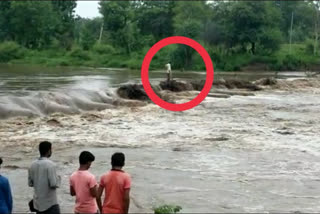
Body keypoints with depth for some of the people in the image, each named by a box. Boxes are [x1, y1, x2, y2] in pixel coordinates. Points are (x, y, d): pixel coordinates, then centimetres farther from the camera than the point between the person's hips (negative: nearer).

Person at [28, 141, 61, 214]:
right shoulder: (50, 165, -16)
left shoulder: (33, 165, 4)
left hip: (38, 203, 7)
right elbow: (53, 184, -20)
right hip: (50, 203, -7)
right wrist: (58, 178, -1)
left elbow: (30, 183, 10)